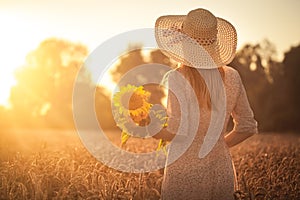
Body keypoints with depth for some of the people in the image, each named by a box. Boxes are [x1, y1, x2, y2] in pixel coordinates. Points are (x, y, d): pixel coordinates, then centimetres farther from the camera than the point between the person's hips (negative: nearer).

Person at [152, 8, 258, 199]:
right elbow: (247, 127, 9)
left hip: (185, 172, -4)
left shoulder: (177, 79, -13)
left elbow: (179, 131, -19)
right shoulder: (231, 77, 2)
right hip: (222, 172, 5)